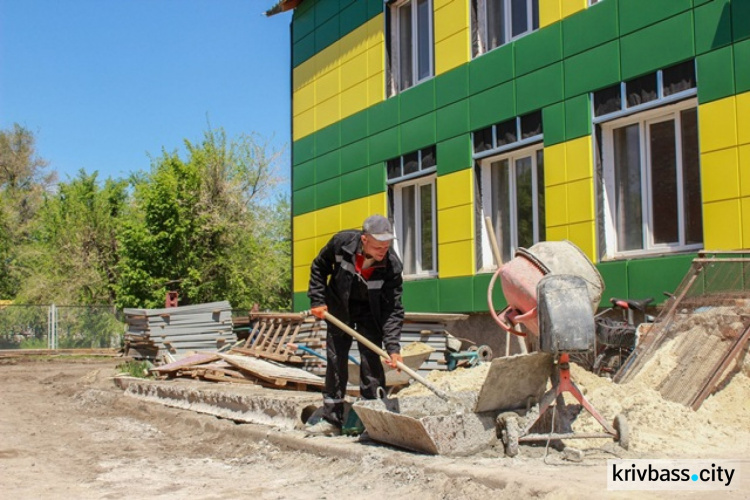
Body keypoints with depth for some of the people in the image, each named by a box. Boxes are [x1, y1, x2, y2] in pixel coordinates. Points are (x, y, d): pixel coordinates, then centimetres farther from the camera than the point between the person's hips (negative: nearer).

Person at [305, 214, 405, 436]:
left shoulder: (392, 265, -29)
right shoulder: (341, 242, -27)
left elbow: (393, 310, -24)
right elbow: (319, 268, -6)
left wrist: (392, 347, -32)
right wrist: (317, 300, -11)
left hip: (370, 311, -1)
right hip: (339, 305, 2)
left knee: (370, 359, -11)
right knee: (335, 359, 4)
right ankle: (332, 419, 12)